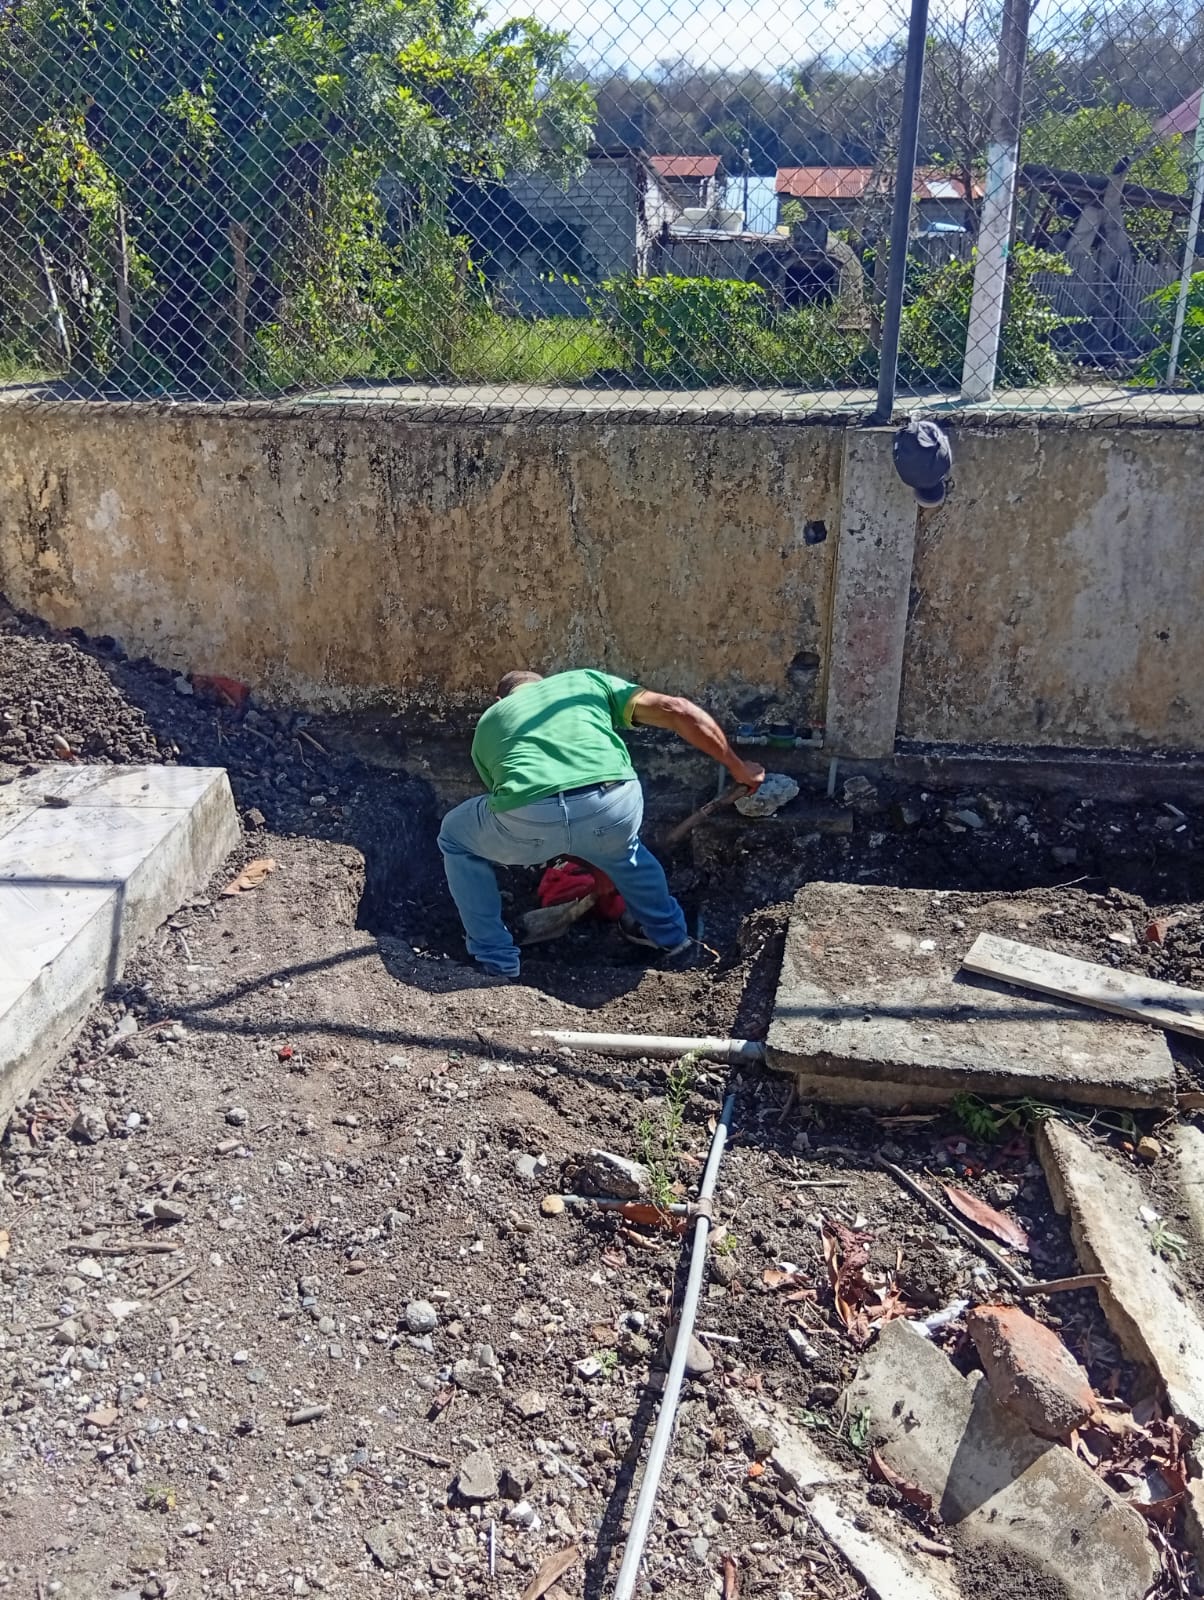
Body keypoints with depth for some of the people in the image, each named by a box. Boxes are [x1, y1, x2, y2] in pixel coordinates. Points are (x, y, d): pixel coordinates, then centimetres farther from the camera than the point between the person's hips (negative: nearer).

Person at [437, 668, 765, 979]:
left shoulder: (488, 723, 35)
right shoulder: (586, 680, 33)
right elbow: (677, 710, 22)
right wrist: (738, 767, 32)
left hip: (527, 819, -1)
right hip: (612, 805, 1)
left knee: (456, 838, 33)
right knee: (620, 847, 40)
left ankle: (496, 961, 33)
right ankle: (671, 939, 51)